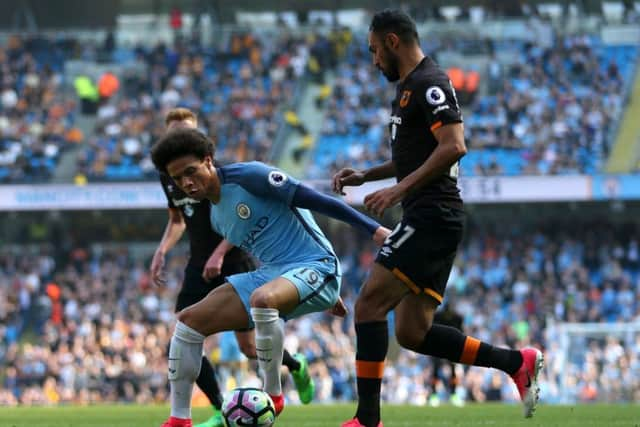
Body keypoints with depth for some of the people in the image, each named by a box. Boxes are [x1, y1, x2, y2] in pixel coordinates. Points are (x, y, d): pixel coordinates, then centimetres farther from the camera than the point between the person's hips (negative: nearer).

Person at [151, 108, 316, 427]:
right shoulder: (168, 176, 6)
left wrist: (219, 253, -24)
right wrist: (162, 251, 6)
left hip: (234, 262, -6)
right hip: (199, 266, 6)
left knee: (249, 348, -3)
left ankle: (296, 366, 30)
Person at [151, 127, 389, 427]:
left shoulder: (247, 176, -13)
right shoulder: (217, 218, 13)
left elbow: (311, 198, -15)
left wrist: (373, 229, -19)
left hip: (315, 266, -9)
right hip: (271, 275, 9)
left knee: (262, 298, -40)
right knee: (189, 320, 0)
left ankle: (273, 396, -21)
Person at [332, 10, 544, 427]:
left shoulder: (428, 84, -10)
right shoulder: (409, 87, 21)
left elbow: (453, 146, -21)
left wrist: (400, 189, -23)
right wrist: (366, 175, 21)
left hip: (430, 217, -10)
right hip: (431, 220, 10)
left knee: (369, 305, -13)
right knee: (413, 333, 7)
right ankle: (519, 362, 10)